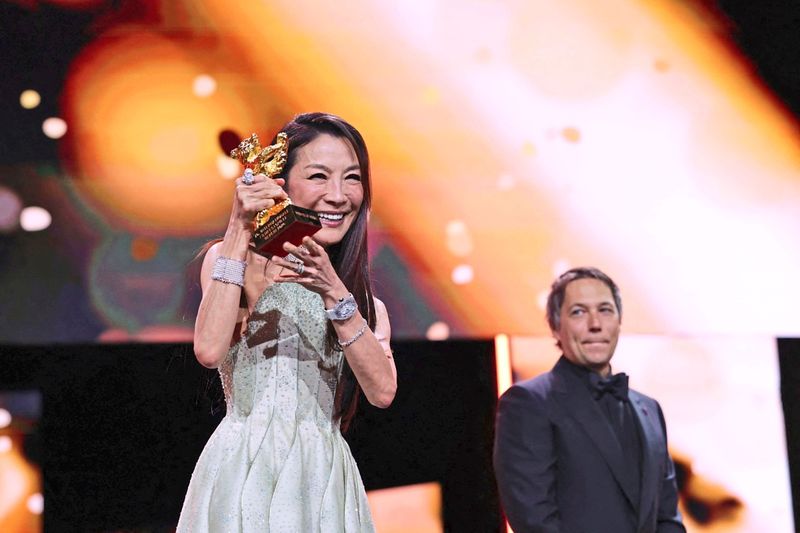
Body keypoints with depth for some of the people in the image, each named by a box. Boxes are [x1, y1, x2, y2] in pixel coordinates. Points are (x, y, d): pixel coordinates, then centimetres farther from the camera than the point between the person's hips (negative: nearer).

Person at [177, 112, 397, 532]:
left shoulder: (364, 299, 10)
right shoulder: (237, 261, -1)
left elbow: (382, 390, -7)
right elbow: (210, 350, -19)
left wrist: (333, 292, -17)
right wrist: (238, 230, -15)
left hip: (326, 483, 4)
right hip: (244, 474, -3)